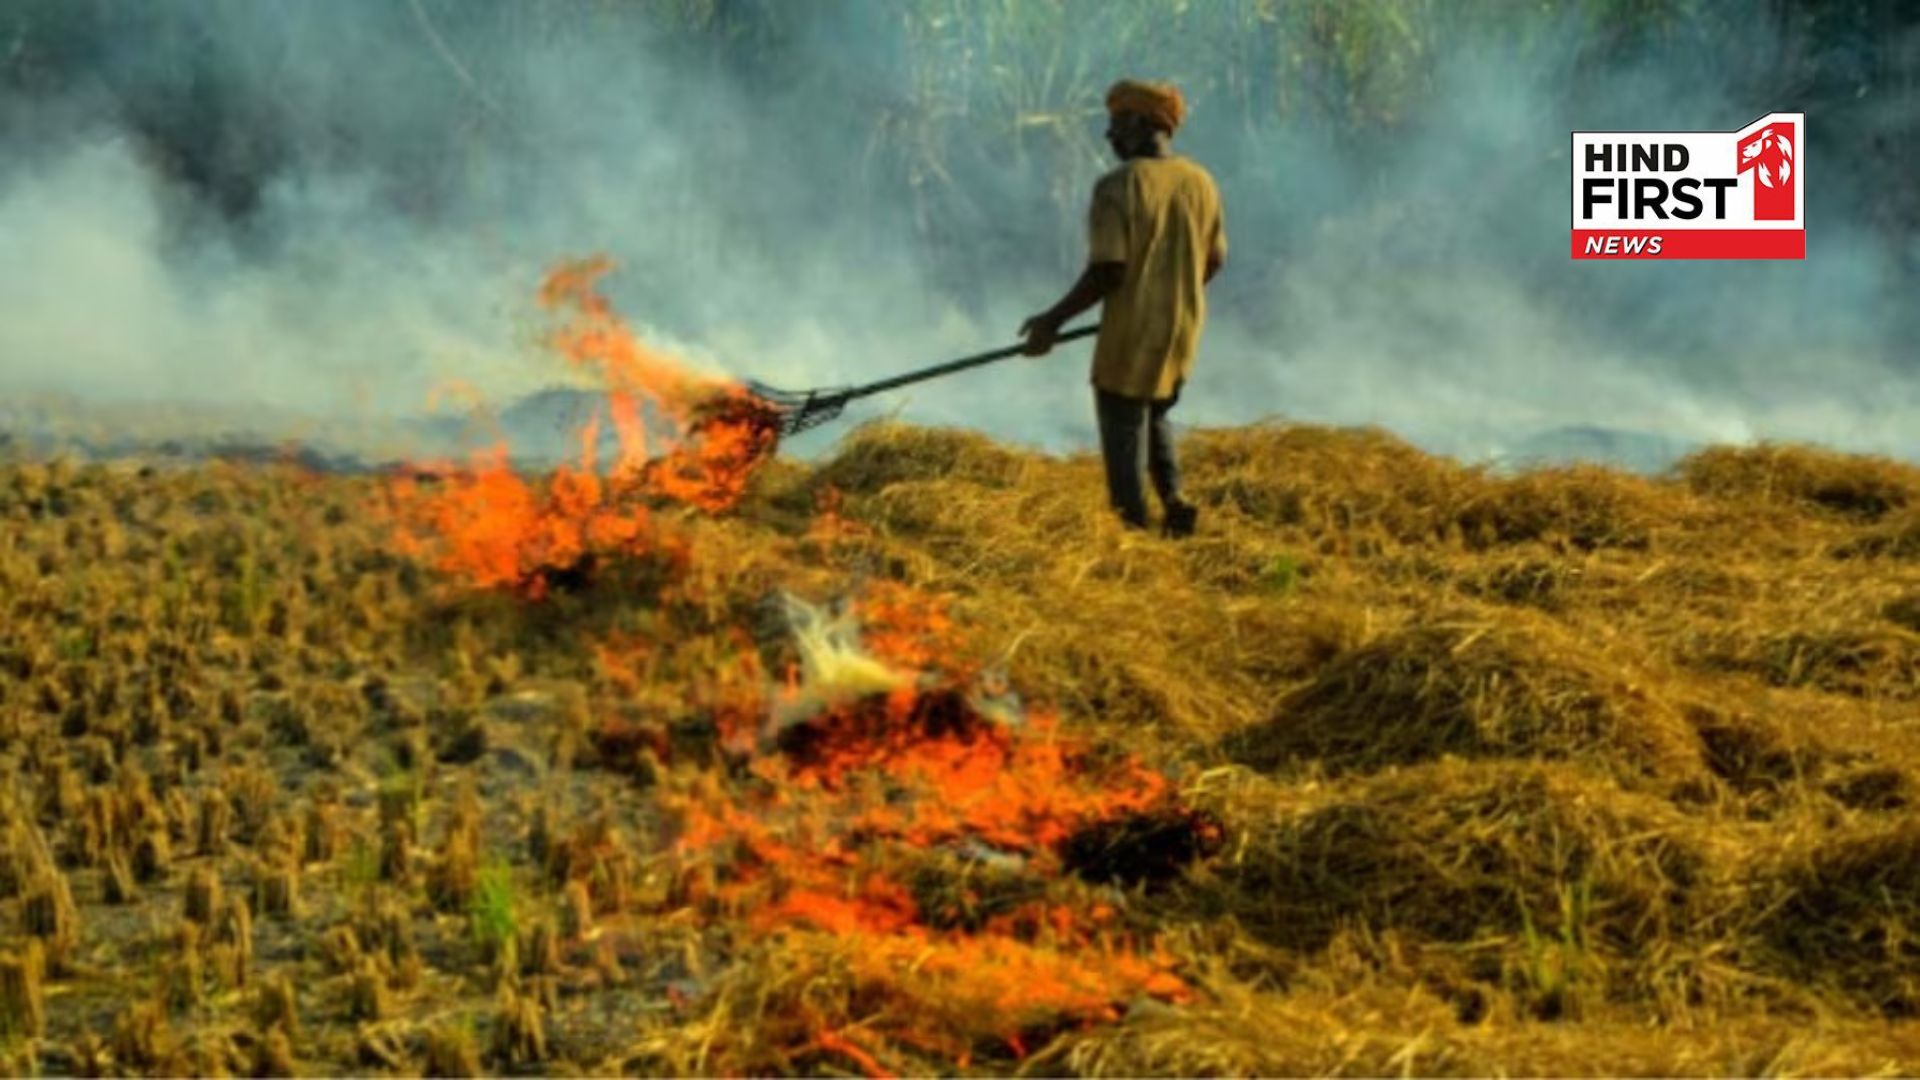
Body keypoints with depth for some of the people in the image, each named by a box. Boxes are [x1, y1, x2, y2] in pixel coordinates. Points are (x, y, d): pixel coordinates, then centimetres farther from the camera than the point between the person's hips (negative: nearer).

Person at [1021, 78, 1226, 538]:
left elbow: (1107, 271, -21)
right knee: (1156, 414, 26)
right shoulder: (1201, 182, 4)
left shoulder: (1118, 185, -16)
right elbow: (1214, 261, 11)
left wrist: (1053, 319, -11)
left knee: (1124, 432, 3)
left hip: (1131, 338, -7)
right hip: (1182, 332, 7)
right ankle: (1173, 498, 8)